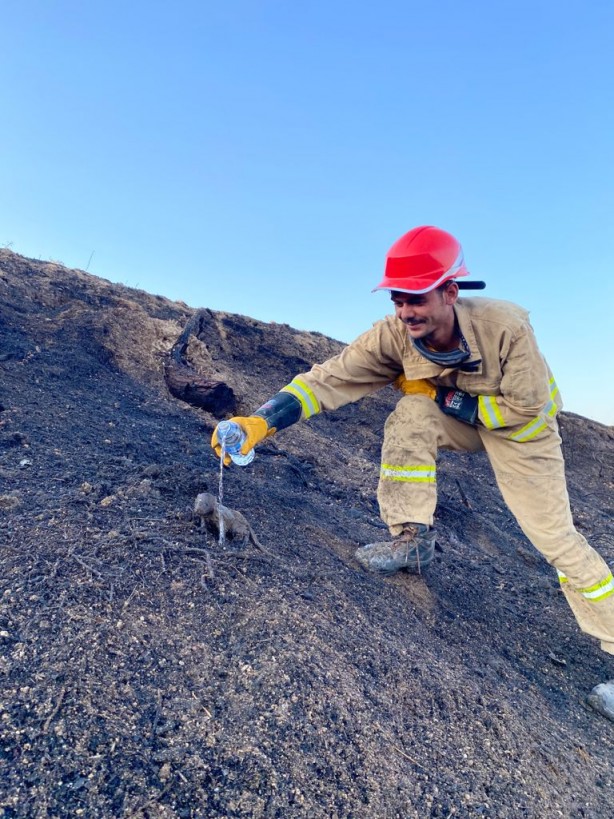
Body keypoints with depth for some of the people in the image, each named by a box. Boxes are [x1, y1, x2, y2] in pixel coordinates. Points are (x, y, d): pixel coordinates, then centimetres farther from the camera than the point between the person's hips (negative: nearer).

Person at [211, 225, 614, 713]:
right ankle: (412, 540, -14)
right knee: (410, 416, -28)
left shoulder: (505, 326, -34)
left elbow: (526, 406, -26)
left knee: (554, 535, -6)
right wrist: (260, 422, -45)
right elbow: (329, 379, -33)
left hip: (521, 424, -2)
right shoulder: (394, 335, -26)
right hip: (454, 416, 3)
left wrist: (441, 397, -26)